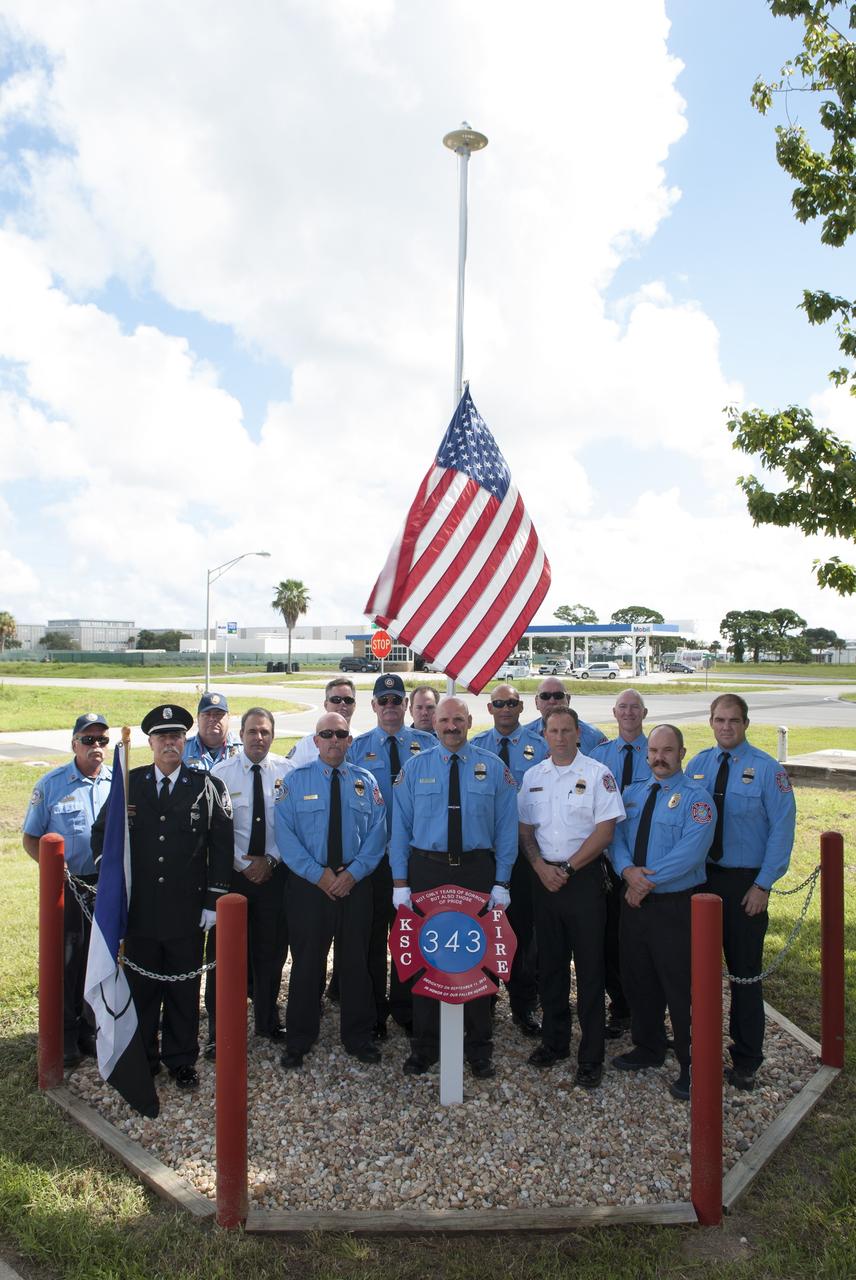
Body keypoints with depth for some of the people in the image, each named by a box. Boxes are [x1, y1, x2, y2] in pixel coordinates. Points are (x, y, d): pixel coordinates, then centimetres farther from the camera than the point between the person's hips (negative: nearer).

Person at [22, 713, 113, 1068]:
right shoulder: (51, 784, -5)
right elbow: (31, 838, -1)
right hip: (66, 886, -2)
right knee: (65, 960, 7)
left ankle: (90, 1026, 30)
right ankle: (65, 1034, 23)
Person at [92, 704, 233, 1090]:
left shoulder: (207, 787, -3)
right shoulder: (129, 783, 4)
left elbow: (222, 847, -2)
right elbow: (100, 833, 12)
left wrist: (213, 900, -5)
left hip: (186, 910, -2)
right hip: (138, 909, 2)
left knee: (184, 989, 10)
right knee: (140, 986, 12)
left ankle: (181, 1059, 26)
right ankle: (143, 1056, 30)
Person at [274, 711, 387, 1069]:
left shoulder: (365, 781, 5)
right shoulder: (295, 780, -1)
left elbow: (377, 833, 0)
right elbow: (285, 834, -8)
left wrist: (353, 872, -12)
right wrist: (318, 874, -15)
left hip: (356, 882, 2)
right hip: (308, 883, -1)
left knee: (356, 961, 11)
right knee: (306, 962, 7)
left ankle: (358, 1037, 27)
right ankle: (298, 1040, 23)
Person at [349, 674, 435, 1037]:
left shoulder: (428, 744, 5)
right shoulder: (357, 748, 5)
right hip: (373, 854, 0)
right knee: (373, 933, 8)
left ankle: (405, 1007, 27)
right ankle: (374, 1011, 23)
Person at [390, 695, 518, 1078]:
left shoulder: (494, 768, 1)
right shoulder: (414, 768, 1)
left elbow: (506, 828, 0)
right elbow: (400, 827, 1)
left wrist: (501, 883, -5)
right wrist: (400, 883, -5)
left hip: (477, 870, 0)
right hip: (425, 869, 0)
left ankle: (479, 1049, 26)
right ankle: (424, 1046, 26)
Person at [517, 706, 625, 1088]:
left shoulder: (597, 774, -6)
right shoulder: (533, 776, 8)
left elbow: (605, 830, -10)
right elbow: (525, 829, 11)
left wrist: (568, 868, -13)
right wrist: (541, 867, -6)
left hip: (584, 878, -4)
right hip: (545, 878, 4)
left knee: (589, 967, 1)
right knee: (550, 964, 13)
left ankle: (590, 1057, 12)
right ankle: (554, 1042, 28)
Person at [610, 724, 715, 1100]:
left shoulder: (696, 798, -9)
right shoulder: (630, 794, 10)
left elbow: (690, 850, -20)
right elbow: (615, 836, 2)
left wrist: (649, 880, -20)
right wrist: (628, 871, -17)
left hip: (675, 905, -6)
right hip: (634, 901, 6)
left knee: (680, 985, 1)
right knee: (637, 979, 16)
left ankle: (691, 1066, 18)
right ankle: (648, 1048, 36)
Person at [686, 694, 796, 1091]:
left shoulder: (767, 769, -9)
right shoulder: (697, 764, 3)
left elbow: (782, 829, -9)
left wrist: (763, 885, -12)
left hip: (745, 883, -4)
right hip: (701, 877, 4)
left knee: (745, 972, 6)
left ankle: (746, 1061, 20)